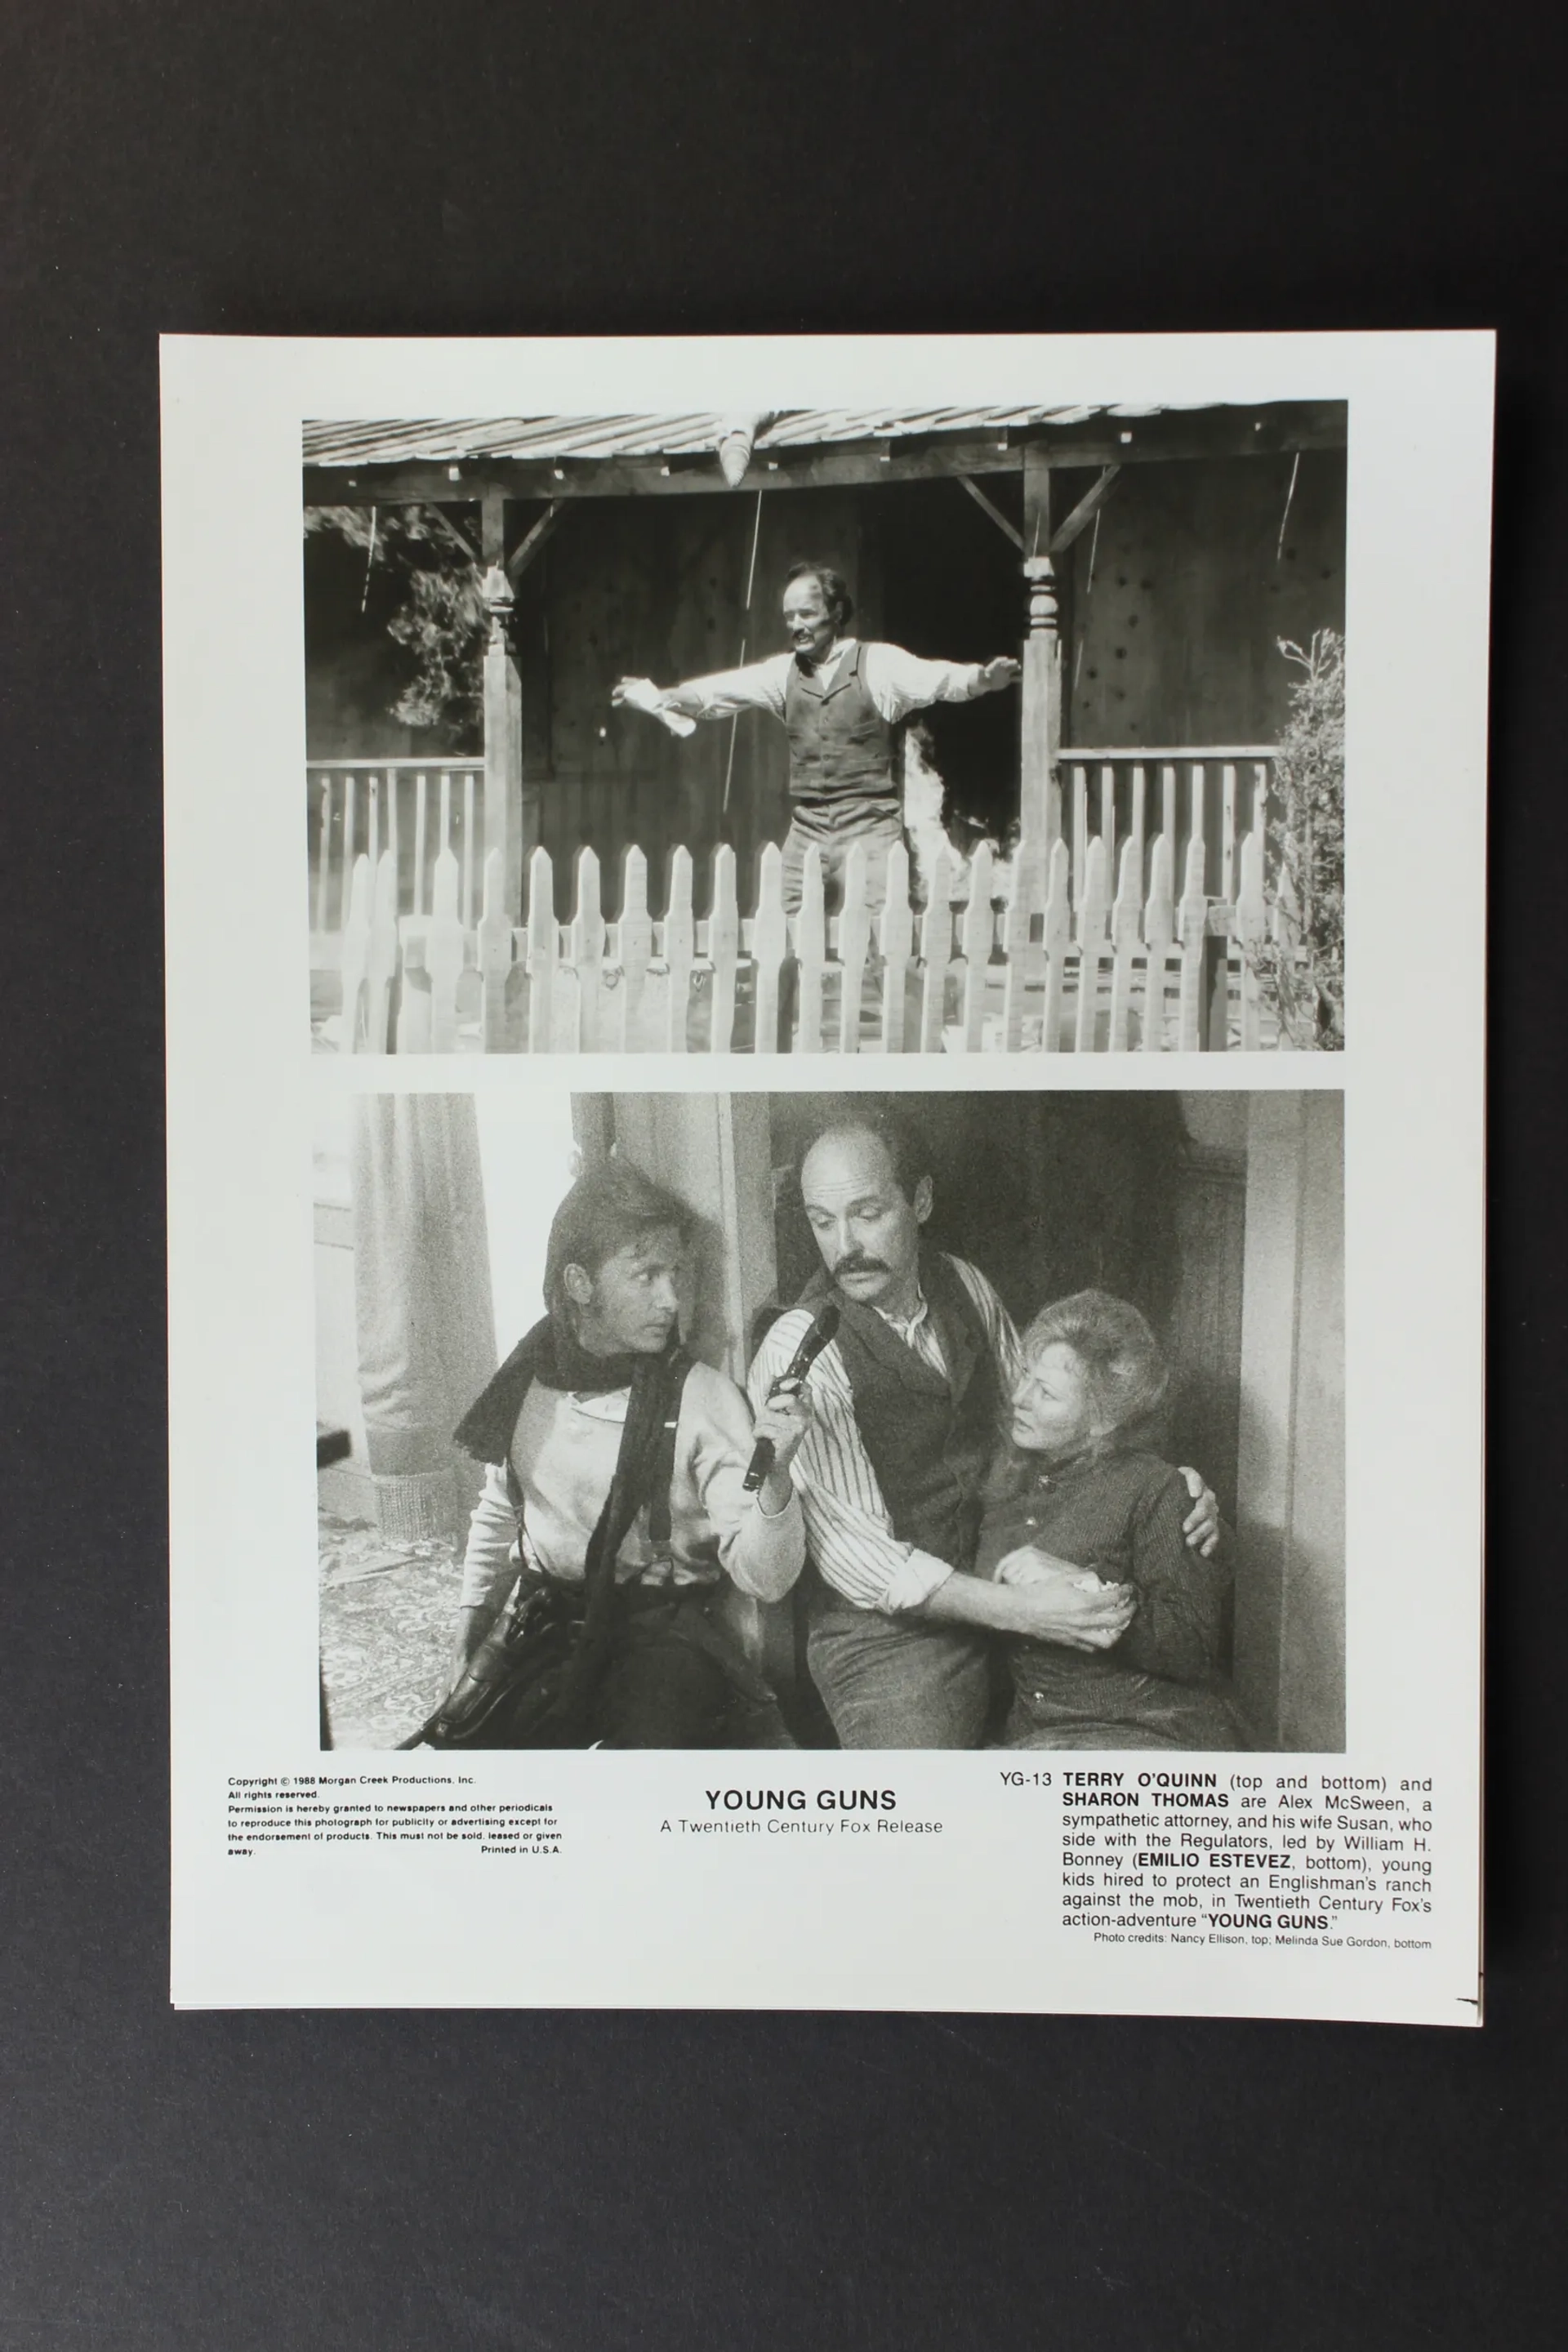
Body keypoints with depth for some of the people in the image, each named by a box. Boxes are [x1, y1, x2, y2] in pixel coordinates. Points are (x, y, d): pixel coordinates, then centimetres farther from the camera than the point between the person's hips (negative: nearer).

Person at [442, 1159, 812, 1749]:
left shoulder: (705, 1399, -10)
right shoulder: (526, 1379, 2)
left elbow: (764, 1580, -16)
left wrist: (775, 1477, -34)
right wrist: (468, 1641, 12)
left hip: (662, 1631, -3)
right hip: (542, 1621, 4)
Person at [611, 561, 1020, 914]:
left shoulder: (879, 664, -1)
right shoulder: (784, 672, 11)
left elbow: (938, 679, -12)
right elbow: (719, 692, 12)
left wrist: (984, 679, -31)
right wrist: (659, 697, 1)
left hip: (868, 827, -4)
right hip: (806, 828, 4)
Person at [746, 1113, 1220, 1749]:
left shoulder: (964, 1286, 4)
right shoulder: (797, 1352, -16)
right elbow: (852, 1552, -19)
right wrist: (1017, 1611, -27)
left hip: (1007, 1588, 6)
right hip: (889, 1629, -6)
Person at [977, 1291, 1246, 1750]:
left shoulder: (1153, 1489, -8)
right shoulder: (1009, 1475, 9)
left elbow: (1196, 1650, -15)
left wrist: (1086, 1587, -21)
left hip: (1153, 1730, -6)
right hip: (1033, 1731, 6)